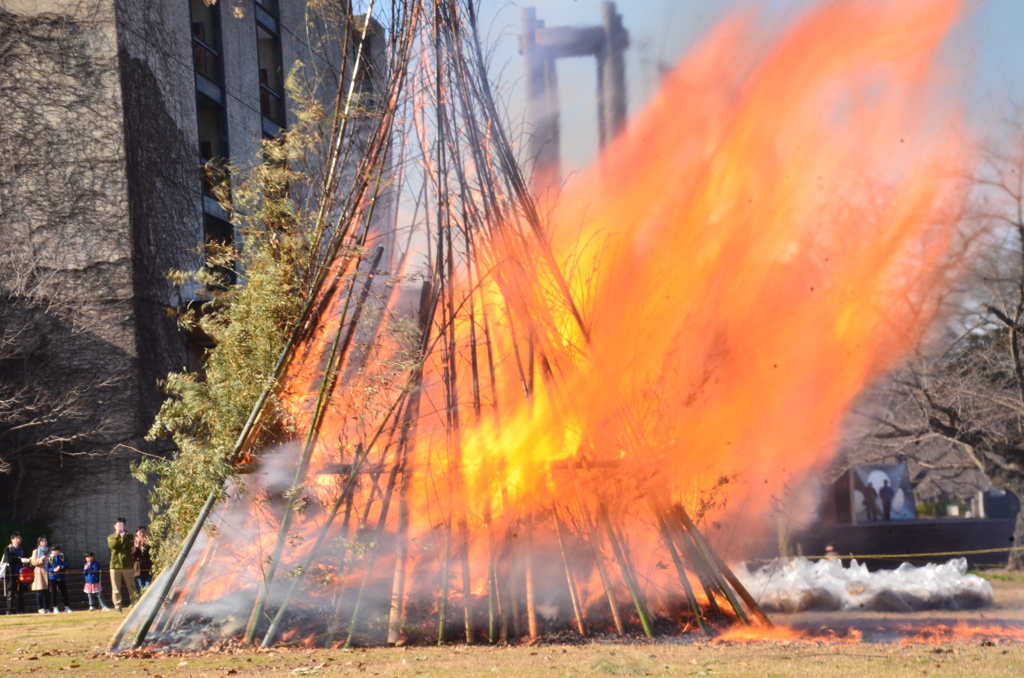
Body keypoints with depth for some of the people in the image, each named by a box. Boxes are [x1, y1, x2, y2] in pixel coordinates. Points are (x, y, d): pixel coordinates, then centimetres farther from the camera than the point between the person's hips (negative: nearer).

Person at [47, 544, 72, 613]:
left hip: (61, 577, 1)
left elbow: (66, 565, -4)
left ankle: (66, 607, 12)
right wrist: (53, 570, -22)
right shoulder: (49, 558, -2)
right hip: (53, 577, -1)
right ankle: (55, 607, 10)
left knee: (64, 592, 4)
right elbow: (47, 568, -5)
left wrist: (60, 567, -21)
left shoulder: (62, 557, 2)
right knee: (53, 593, 1)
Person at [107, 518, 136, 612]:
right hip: (115, 564, 0)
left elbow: (131, 545, -8)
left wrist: (124, 537, -20)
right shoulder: (111, 537, 11)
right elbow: (112, 545, -10)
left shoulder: (128, 536, 11)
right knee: (116, 587, -1)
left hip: (127, 564, 0)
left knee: (131, 585, -1)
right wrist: (117, 535, -17)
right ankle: (117, 605, 2)